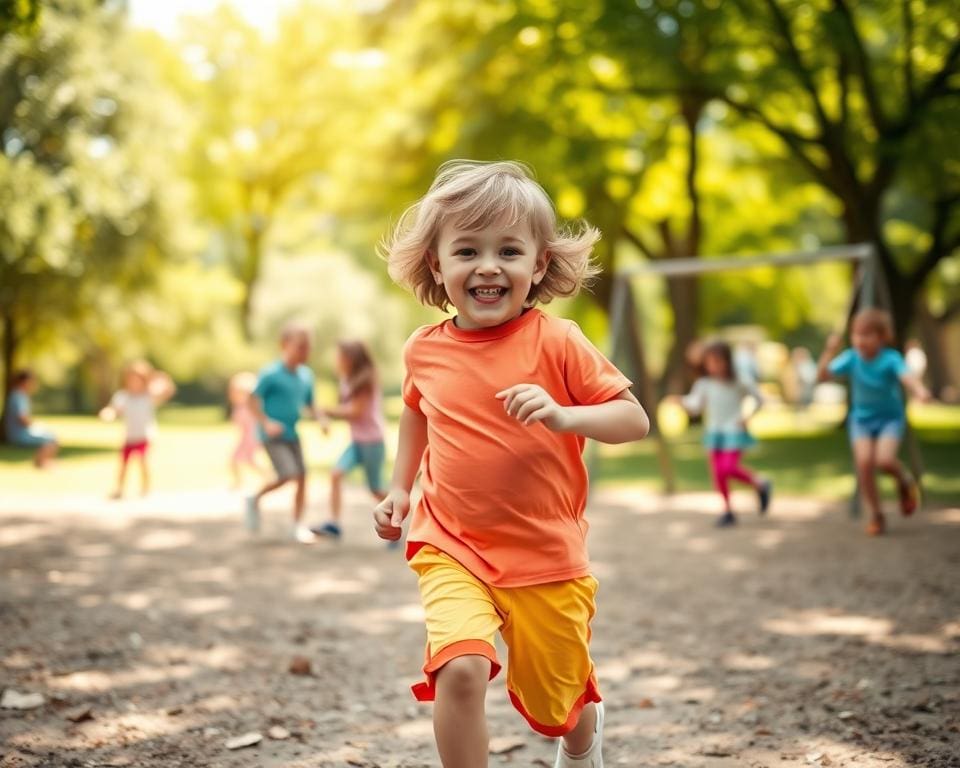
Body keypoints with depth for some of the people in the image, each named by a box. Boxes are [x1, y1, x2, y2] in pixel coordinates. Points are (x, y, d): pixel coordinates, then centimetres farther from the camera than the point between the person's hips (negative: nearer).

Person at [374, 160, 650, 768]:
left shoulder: (556, 342, -12)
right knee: (461, 668, -26)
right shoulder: (426, 351, -1)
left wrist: (563, 415, -28)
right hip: (452, 551, 1)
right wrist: (399, 488, 16)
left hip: (548, 559, -1)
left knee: (557, 704, 16)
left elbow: (635, 420, -11)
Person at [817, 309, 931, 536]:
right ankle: (875, 515, 3)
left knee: (884, 459, -25)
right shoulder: (851, 359, -11)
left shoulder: (890, 359, -20)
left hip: (890, 417, -2)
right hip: (861, 418, 3)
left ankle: (905, 482, 13)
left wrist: (920, 391, -60)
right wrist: (830, 352, -31)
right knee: (864, 461, -17)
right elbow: (822, 376, -16)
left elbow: (907, 377, -39)